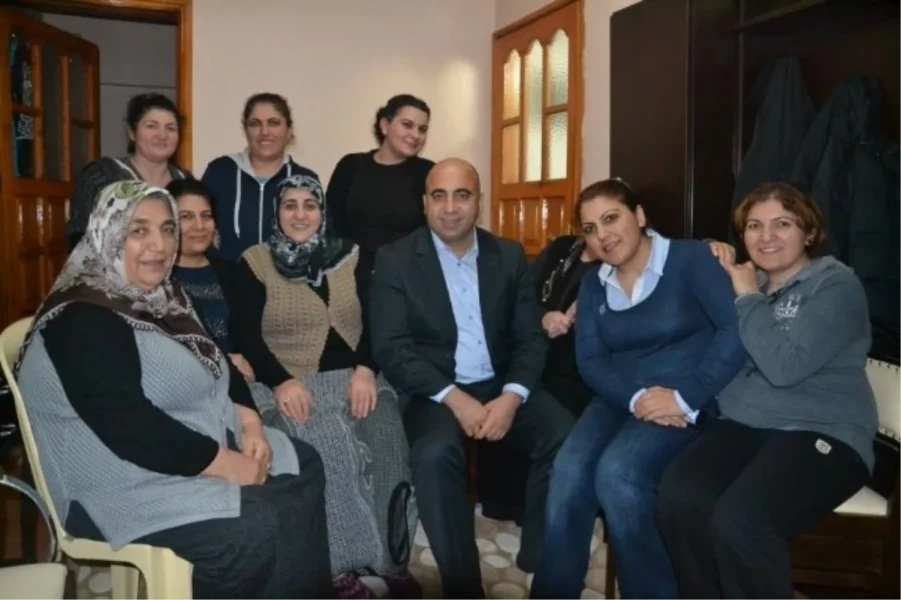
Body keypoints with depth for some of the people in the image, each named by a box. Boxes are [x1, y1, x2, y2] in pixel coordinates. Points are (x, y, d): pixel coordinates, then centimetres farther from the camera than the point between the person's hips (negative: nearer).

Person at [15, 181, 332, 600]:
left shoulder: (162, 296, 9)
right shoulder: (83, 320, -19)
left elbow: (215, 368, 14)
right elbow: (128, 425, -27)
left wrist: (248, 421, -5)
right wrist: (226, 464, -23)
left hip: (204, 454, 10)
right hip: (129, 484, -10)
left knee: (305, 468, 4)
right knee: (259, 528, -27)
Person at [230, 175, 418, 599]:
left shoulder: (350, 257, 13)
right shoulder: (254, 263, 5)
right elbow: (246, 336, -2)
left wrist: (366, 369, -14)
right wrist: (282, 382, -18)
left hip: (354, 377, 2)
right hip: (291, 383, -2)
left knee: (385, 437, -25)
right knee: (325, 447, -30)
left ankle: (391, 557, -12)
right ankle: (341, 562, -17)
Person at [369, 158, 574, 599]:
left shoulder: (510, 257, 8)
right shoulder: (395, 260, -1)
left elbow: (531, 338, 5)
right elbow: (390, 347, -9)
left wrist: (511, 397, -15)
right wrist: (453, 398, -20)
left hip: (502, 387, 3)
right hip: (435, 392, -2)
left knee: (567, 438, -23)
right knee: (435, 454, -33)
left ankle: (541, 563, -3)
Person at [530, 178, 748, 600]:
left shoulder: (691, 258, -2)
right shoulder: (593, 284, 14)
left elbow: (735, 331, -14)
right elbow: (590, 360, 3)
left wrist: (686, 397, -22)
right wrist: (635, 398, -17)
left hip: (686, 404, -4)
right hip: (621, 399, 4)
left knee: (618, 472, -29)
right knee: (569, 472, -24)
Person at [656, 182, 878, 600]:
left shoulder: (836, 285, -1)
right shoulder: (746, 282, 19)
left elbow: (785, 366, -16)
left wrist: (748, 299, -7)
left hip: (821, 435, -5)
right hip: (742, 426, 5)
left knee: (737, 523, -31)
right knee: (677, 497, -26)